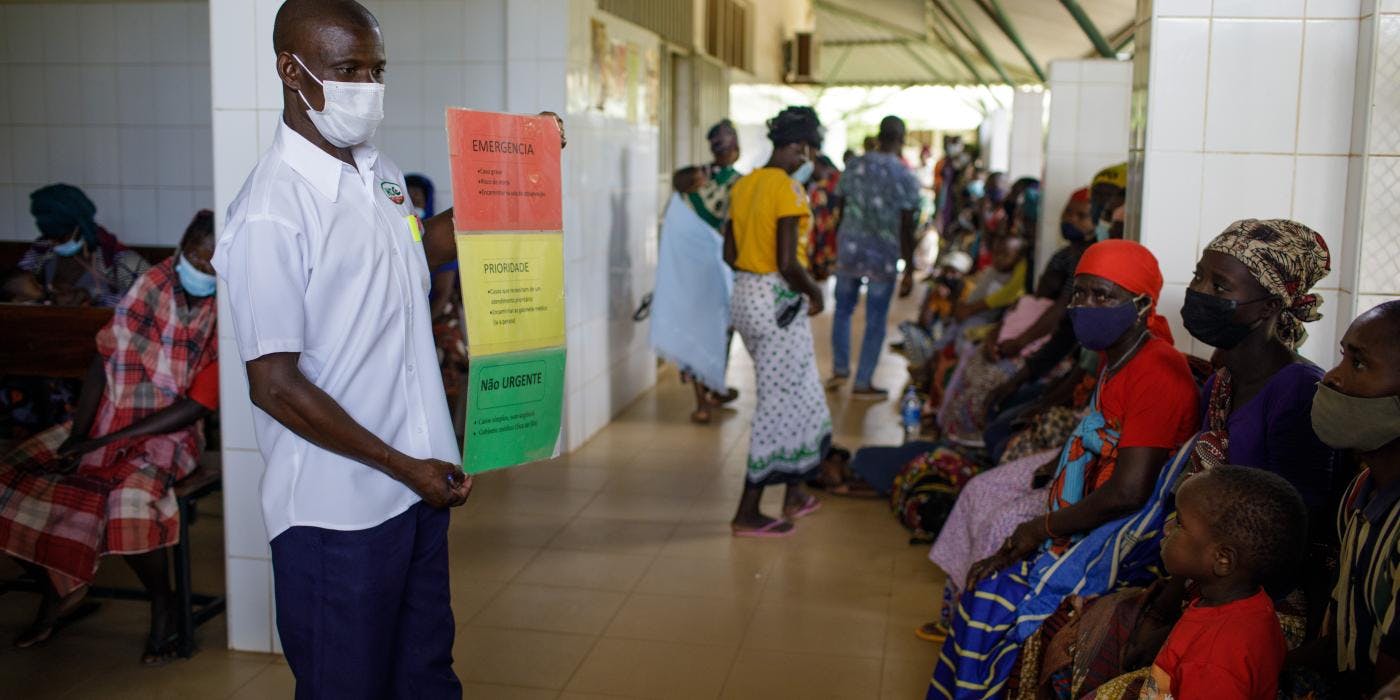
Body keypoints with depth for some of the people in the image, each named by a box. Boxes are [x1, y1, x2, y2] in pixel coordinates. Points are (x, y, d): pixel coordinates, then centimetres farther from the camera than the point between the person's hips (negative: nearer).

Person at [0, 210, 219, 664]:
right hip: (103, 421, 6)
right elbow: (102, 364, 2)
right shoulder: (148, 286, -2)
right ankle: (59, 591, 18)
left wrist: (100, 443, -18)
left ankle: (162, 603, -6)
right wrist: (76, 437, -9)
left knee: (129, 505, -35)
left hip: (166, 435, -5)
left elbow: (194, 408, -17)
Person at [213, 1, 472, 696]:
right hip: (337, 513, -7)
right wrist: (405, 468, -15)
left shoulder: (379, 172, 6)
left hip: (419, 485, 8)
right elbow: (274, 386, -19)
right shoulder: (270, 211, -19)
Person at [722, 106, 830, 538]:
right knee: (781, 403, 2)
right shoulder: (789, 189, -16)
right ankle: (747, 513, 8)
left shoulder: (744, 185, 9)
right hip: (778, 302, -9)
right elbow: (788, 263, -21)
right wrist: (816, 293, -5)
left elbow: (729, 253, 12)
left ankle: (795, 493, 31)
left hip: (744, 295, 9)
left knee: (799, 394, 21)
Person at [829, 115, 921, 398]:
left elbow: (841, 213, 6)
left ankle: (839, 369, 29)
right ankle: (863, 383, 13)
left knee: (843, 310, 21)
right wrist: (909, 270, -4)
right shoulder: (906, 177, -10)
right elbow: (906, 229, -10)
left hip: (849, 252, 3)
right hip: (883, 258, -3)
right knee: (875, 321, 7)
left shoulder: (854, 167, 1)